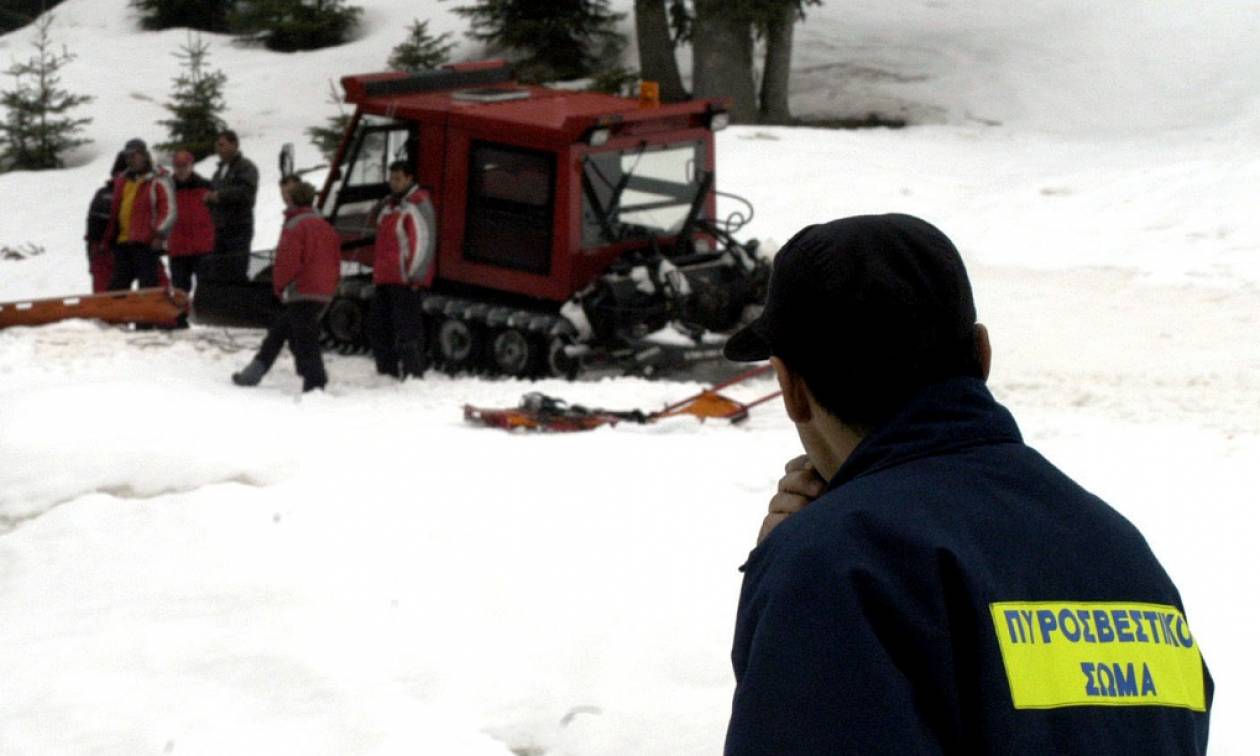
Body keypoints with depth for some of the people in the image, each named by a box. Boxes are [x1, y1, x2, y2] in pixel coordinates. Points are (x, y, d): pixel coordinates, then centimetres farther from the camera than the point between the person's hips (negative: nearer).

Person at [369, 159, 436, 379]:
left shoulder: (417, 204, -7)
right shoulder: (387, 205, 21)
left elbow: (424, 241, -14)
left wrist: (416, 275, -19)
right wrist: (377, 274, 22)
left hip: (405, 278, -9)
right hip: (384, 278, 9)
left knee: (406, 327, -10)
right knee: (378, 325, 11)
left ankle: (413, 373, -9)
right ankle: (387, 371, 19)